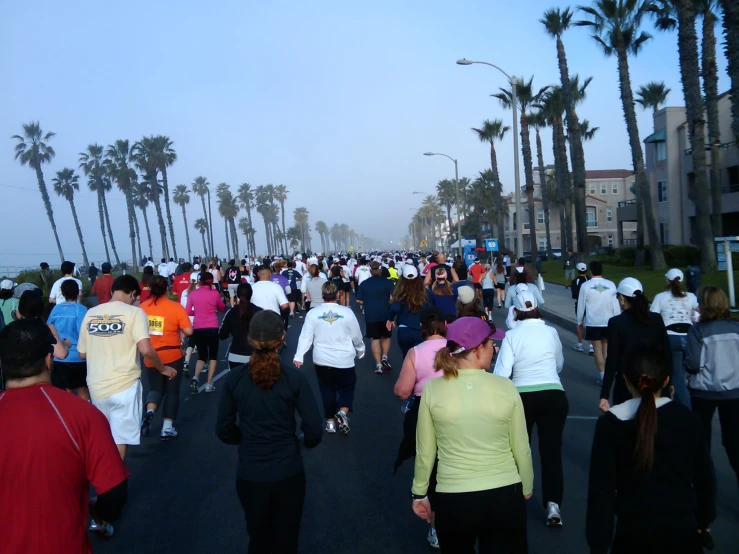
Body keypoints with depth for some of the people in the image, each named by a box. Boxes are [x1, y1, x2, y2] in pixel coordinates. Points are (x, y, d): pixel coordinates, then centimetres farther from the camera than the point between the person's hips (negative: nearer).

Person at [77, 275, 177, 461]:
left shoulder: (91, 313, 6)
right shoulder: (134, 312, -9)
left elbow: (82, 354, 11)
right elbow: (146, 350, -20)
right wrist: (163, 369, -4)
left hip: (96, 386, 6)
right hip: (124, 385, -5)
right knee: (119, 440, 4)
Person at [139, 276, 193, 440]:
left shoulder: (142, 307, -3)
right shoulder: (176, 307, -12)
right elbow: (188, 331, -14)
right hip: (172, 355, -2)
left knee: (156, 388, 20)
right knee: (172, 391, 12)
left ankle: (149, 412, -7)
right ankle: (167, 428, 13)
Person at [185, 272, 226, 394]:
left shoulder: (192, 293, 2)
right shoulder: (214, 293, -2)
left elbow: (187, 312, 3)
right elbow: (222, 308, 12)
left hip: (198, 329, 2)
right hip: (212, 328, -2)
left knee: (202, 355, 17)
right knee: (213, 355, 14)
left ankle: (195, 377, -8)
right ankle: (209, 384, 7)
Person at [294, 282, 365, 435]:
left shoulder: (312, 313, -8)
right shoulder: (347, 312, -9)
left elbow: (305, 337, -9)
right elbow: (356, 336, 1)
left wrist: (299, 356, -5)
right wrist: (360, 350, 18)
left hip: (321, 360, 1)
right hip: (344, 359, -1)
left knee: (328, 390, 16)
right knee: (347, 387, 16)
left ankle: (330, 421, 21)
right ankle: (343, 412, -7)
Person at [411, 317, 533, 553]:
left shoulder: (433, 389, -9)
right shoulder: (506, 387, -8)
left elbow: (425, 452, -1)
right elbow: (521, 449, 1)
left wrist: (419, 493, 14)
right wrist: (527, 488, 18)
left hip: (452, 500, 1)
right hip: (505, 497, 0)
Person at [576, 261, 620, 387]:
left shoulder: (585, 286, -9)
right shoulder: (611, 285, -4)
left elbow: (581, 305, -2)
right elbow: (616, 305, 1)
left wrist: (580, 321, 10)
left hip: (593, 322, -2)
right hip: (608, 322, 2)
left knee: (598, 349, 4)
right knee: (606, 348, 17)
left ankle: (603, 375, 2)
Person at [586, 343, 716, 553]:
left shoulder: (611, 423, -11)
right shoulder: (688, 419, -4)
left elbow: (601, 488, -11)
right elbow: (705, 478, 6)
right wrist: (703, 520, 23)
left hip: (634, 534, -2)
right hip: (683, 532, 3)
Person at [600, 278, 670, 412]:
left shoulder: (616, 322, -12)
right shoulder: (657, 319, 0)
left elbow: (612, 360, -15)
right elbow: (666, 353, 4)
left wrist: (604, 395, -13)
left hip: (626, 386, -4)